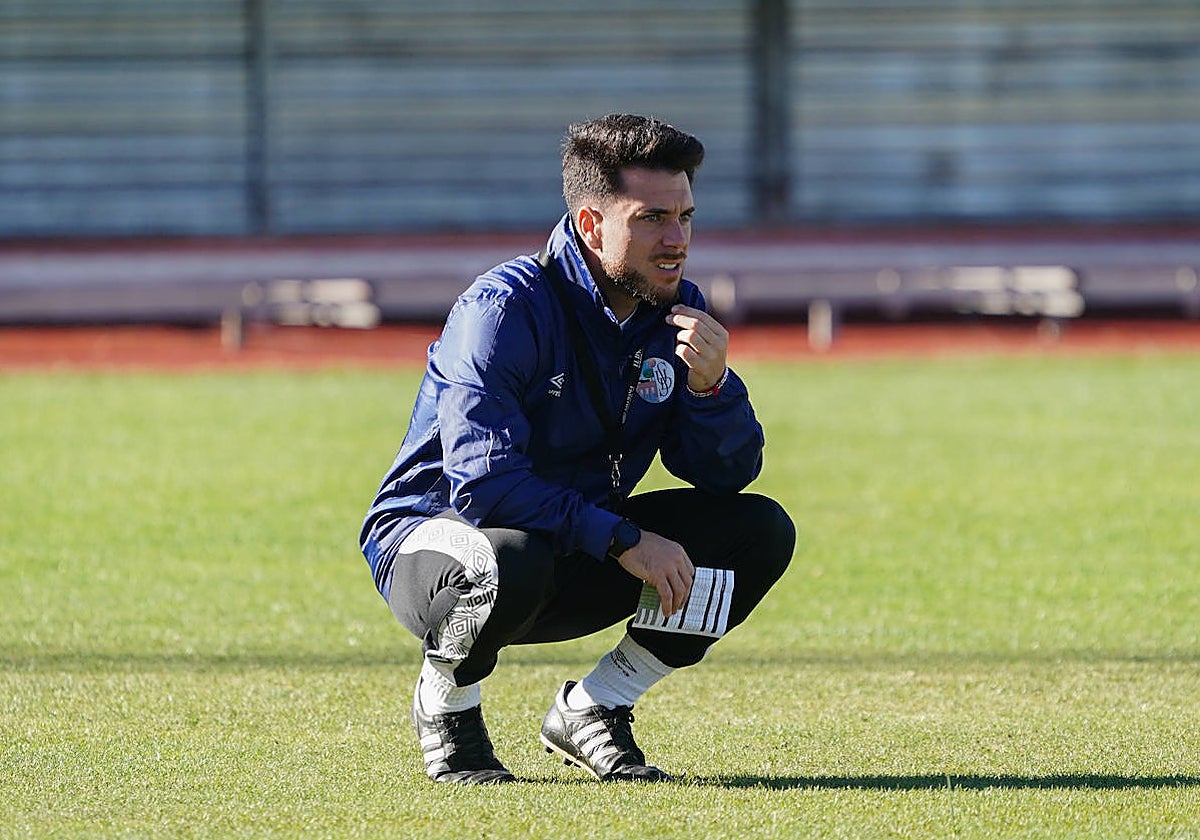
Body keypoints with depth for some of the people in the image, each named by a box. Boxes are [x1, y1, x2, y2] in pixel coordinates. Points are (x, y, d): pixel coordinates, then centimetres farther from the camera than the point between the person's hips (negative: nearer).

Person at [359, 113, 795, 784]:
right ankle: (447, 705, -7)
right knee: (511, 560, -41)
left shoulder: (675, 310, -2)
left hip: (579, 563, 7)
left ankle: (593, 712, 5)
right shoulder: (505, 309, -23)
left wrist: (710, 384, -23)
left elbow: (729, 475, -3)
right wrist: (623, 540, -31)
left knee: (761, 531, -8)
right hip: (431, 534, -7)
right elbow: (482, 482, -31)